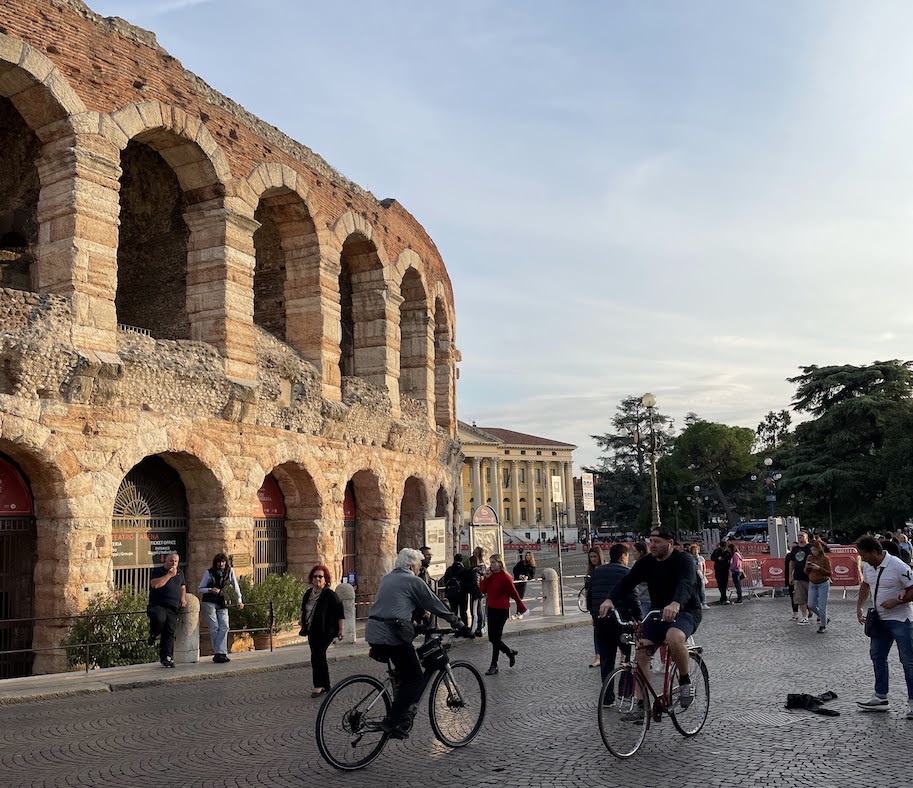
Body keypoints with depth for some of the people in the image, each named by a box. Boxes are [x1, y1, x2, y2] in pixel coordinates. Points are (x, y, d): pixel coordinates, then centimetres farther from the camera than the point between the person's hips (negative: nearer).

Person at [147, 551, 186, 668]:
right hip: (158, 605, -5)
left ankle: (167, 658, 5)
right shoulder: (157, 571, 5)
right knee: (159, 618, -36)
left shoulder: (180, 573, 22)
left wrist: (183, 598, 13)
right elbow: (155, 584, -13)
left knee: (169, 632, 0)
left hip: (173, 608, 5)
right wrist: (169, 575, -11)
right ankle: (153, 635, -4)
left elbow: (183, 587, 33)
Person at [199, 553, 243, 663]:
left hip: (222, 604, 2)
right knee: (214, 628, -8)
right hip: (209, 603, -2)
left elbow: (235, 586, 17)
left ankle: (219, 654, -15)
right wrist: (210, 590, -14)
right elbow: (201, 589, 6)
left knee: (224, 627, -12)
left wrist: (239, 600, 16)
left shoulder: (230, 571, 6)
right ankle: (220, 653, -5)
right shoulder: (209, 572, 1)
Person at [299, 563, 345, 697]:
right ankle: (326, 687, 21)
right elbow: (305, 610, 27)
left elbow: (340, 612, -11)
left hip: (325, 631, -7)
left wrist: (341, 629, -13)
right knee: (320, 658, 12)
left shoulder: (330, 595, -11)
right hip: (312, 631, 7)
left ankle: (319, 685, -4)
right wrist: (302, 620, 15)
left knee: (317, 657, -13)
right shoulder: (308, 593, 10)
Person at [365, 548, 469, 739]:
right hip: (392, 635, -8)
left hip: (373, 632, 8)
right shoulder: (413, 581, -1)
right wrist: (460, 626, 10)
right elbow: (437, 606, 2)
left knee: (406, 672, 24)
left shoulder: (387, 578, 21)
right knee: (416, 680, 0)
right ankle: (393, 721, -6)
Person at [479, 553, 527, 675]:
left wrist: (522, 608, -4)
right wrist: (485, 578, -11)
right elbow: (483, 590, 1)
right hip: (491, 609, 8)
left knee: (495, 637, -5)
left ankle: (494, 665, 11)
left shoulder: (505, 577, -15)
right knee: (492, 638, 12)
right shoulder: (490, 575, 6)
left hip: (501, 610, -8)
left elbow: (514, 594, -10)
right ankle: (510, 652, 29)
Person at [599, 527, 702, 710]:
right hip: (658, 613, 6)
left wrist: (676, 604, -55)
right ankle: (642, 702, -2)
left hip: (686, 612, -6)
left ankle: (685, 681, -12)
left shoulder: (683, 560, -14)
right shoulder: (647, 562, 2)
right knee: (641, 651, -11)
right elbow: (627, 582, -9)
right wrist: (610, 600, -28)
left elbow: (686, 584, -33)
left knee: (674, 637, -36)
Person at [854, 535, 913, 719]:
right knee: (877, 656, 14)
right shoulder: (867, 566, 0)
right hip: (880, 620, 8)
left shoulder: (898, 566, -23)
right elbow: (865, 585, 18)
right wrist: (859, 607, 10)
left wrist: (896, 601, -26)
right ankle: (880, 697, 24)